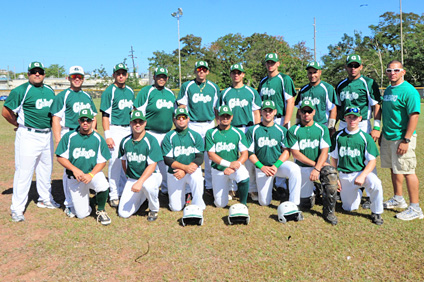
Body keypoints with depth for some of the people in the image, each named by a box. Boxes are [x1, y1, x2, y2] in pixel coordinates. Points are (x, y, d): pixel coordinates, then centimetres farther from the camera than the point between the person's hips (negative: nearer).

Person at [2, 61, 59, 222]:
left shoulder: (50, 91, 11)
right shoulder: (21, 91, -9)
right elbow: (6, 112, -6)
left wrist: (50, 124, 11)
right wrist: (20, 124, 3)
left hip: (47, 135, 7)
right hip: (28, 136, -7)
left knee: (46, 169, 17)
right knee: (24, 172, -5)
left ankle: (45, 199, 33)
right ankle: (17, 208, 4)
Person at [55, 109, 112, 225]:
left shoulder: (98, 139, -1)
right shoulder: (69, 136, -2)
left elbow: (102, 161, -1)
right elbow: (60, 157, -1)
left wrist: (90, 175, -17)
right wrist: (74, 169, -17)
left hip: (93, 173, 0)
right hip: (74, 179, 0)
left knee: (103, 184, -36)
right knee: (81, 214, -3)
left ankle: (101, 211, -6)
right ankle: (85, 197, 33)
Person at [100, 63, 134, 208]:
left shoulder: (130, 91, 14)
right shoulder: (109, 91, -5)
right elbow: (105, 115, -9)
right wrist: (107, 135, -17)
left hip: (128, 129, 6)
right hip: (115, 129, -6)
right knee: (115, 161, -6)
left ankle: (124, 191, 26)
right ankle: (114, 195, 5)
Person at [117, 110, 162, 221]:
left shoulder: (151, 140, -14)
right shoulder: (125, 141, 0)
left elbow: (152, 165, -21)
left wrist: (140, 182, -32)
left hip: (151, 175, -4)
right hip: (132, 178, 4)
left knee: (147, 184, -42)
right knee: (123, 213, -7)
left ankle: (154, 209, -9)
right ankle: (142, 196, 24)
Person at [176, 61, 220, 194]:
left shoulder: (214, 87, 10)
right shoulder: (187, 86, 4)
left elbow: (216, 108, 14)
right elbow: (182, 107, 3)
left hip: (209, 125, 2)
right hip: (192, 125, -2)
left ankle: (209, 185, 20)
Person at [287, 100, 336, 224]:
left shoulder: (322, 129, 3)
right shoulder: (293, 130, 0)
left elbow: (324, 152, -6)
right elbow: (295, 153, -6)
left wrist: (317, 169, -22)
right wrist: (315, 163, -14)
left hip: (320, 165, 0)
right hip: (302, 168, 0)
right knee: (305, 204, 0)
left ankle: (328, 211, -13)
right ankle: (312, 193, 39)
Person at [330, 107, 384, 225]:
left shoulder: (365, 137, -3)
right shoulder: (338, 136, 2)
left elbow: (372, 161, -6)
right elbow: (334, 158, 8)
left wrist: (362, 176, -22)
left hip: (362, 171, -2)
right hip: (344, 175, 2)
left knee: (375, 183, -34)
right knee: (349, 208, 3)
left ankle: (376, 213, -10)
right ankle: (357, 193, 37)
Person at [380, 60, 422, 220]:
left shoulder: (409, 91, -13)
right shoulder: (387, 90, 13)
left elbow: (414, 116, -19)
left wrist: (406, 140, -23)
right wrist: (382, 133, 18)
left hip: (402, 137, -8)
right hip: (388, 137, 8)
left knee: (407, 171, -4)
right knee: (394, 169, 17)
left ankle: (415, 208, 6)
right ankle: (398, 200, 33)